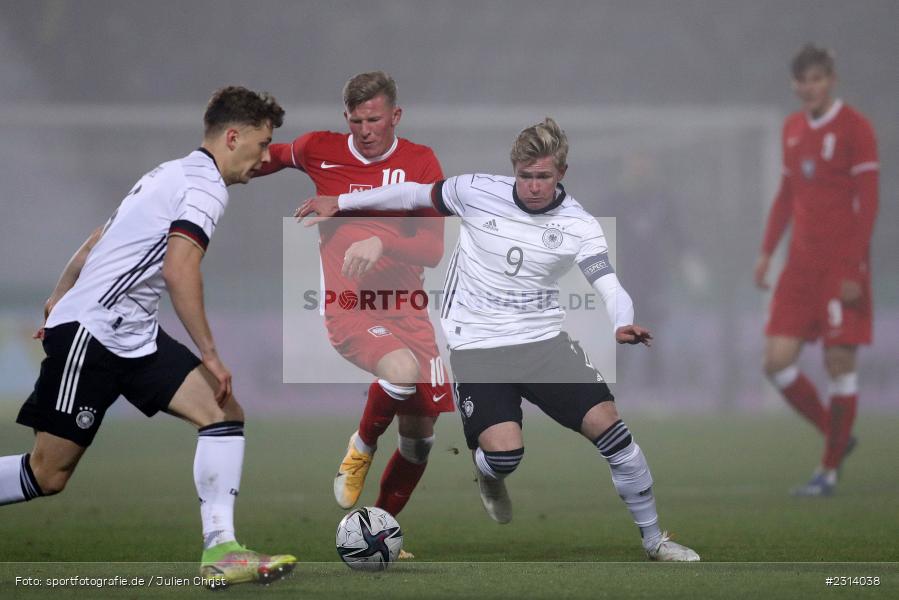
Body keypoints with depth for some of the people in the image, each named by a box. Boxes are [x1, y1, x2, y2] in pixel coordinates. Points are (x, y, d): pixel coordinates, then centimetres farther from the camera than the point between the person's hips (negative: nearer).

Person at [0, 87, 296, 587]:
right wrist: (209, 355, -22)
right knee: (48, 475, -6)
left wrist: (61, 297, 33)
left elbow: (95, 243, 25)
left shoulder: (174, 173, 17)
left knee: (225, 413, -5)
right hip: (91, 333, -10)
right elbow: (178, 269, -25)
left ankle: (220, 551, -11)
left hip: (134, 336, 10)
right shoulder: (206, 186, -12)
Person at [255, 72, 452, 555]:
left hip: (406, 309, 3)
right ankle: (362, 448, -4)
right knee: (403, 369, -34)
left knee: (420, 432, 3)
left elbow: (434, 249, -7)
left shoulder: (420, 162, -1)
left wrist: (381, 244, -23)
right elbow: (270, 157, 24)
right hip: (347, 305, -3)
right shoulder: (320, 150, 0)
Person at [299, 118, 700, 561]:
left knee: (607, 424, -14)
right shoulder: (478, 192, -7)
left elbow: (611, 288, -16)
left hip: (544, 340, 1)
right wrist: (339, 202, 14)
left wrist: (622, 326, -39)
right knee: (505, 453, -21)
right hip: (476, 344, -1)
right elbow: (417, 194, 8)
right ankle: (488, 475, 21)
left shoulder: (579, 226, -7)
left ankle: (653, 538, 5)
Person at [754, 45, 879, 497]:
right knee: (777, 361, -2)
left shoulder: (853, 128, -7)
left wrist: (854, 268, -16)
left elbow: (868, 202, -10)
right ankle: (836, 435, 18)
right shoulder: (792, 129, 13)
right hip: (802, 263, 6)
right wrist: (767, 251, 13)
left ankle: (830, 469, 5)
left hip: (842, 265, -6)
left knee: (840, 364, -4)